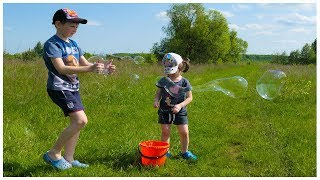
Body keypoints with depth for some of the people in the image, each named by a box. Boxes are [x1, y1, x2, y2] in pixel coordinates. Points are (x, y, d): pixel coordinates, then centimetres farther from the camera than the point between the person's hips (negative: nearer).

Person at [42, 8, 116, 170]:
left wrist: (104, 68, -6)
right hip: (59, 88, -8)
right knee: (81, 120, -18)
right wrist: (90, 69, -32)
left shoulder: (73, 44, 13)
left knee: (77, 122, 7)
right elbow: (61, 68, -24)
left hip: (72, 88, 9)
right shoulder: (52, 44, -12)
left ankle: (68, 159, 19)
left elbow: (85, 64, 13)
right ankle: (54, 154, -2)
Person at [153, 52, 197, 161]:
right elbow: (158, 93, 4)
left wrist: (180, 105, -20)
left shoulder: (184, 82, -8)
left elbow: (189, 97, -6)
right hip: (165, 111, 1)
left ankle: (185, 152, 23)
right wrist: (156, 100, -18)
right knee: (165, 132, 4)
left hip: (180, 111, -1)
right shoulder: (163, 81, -3)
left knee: (184, 132, 2)